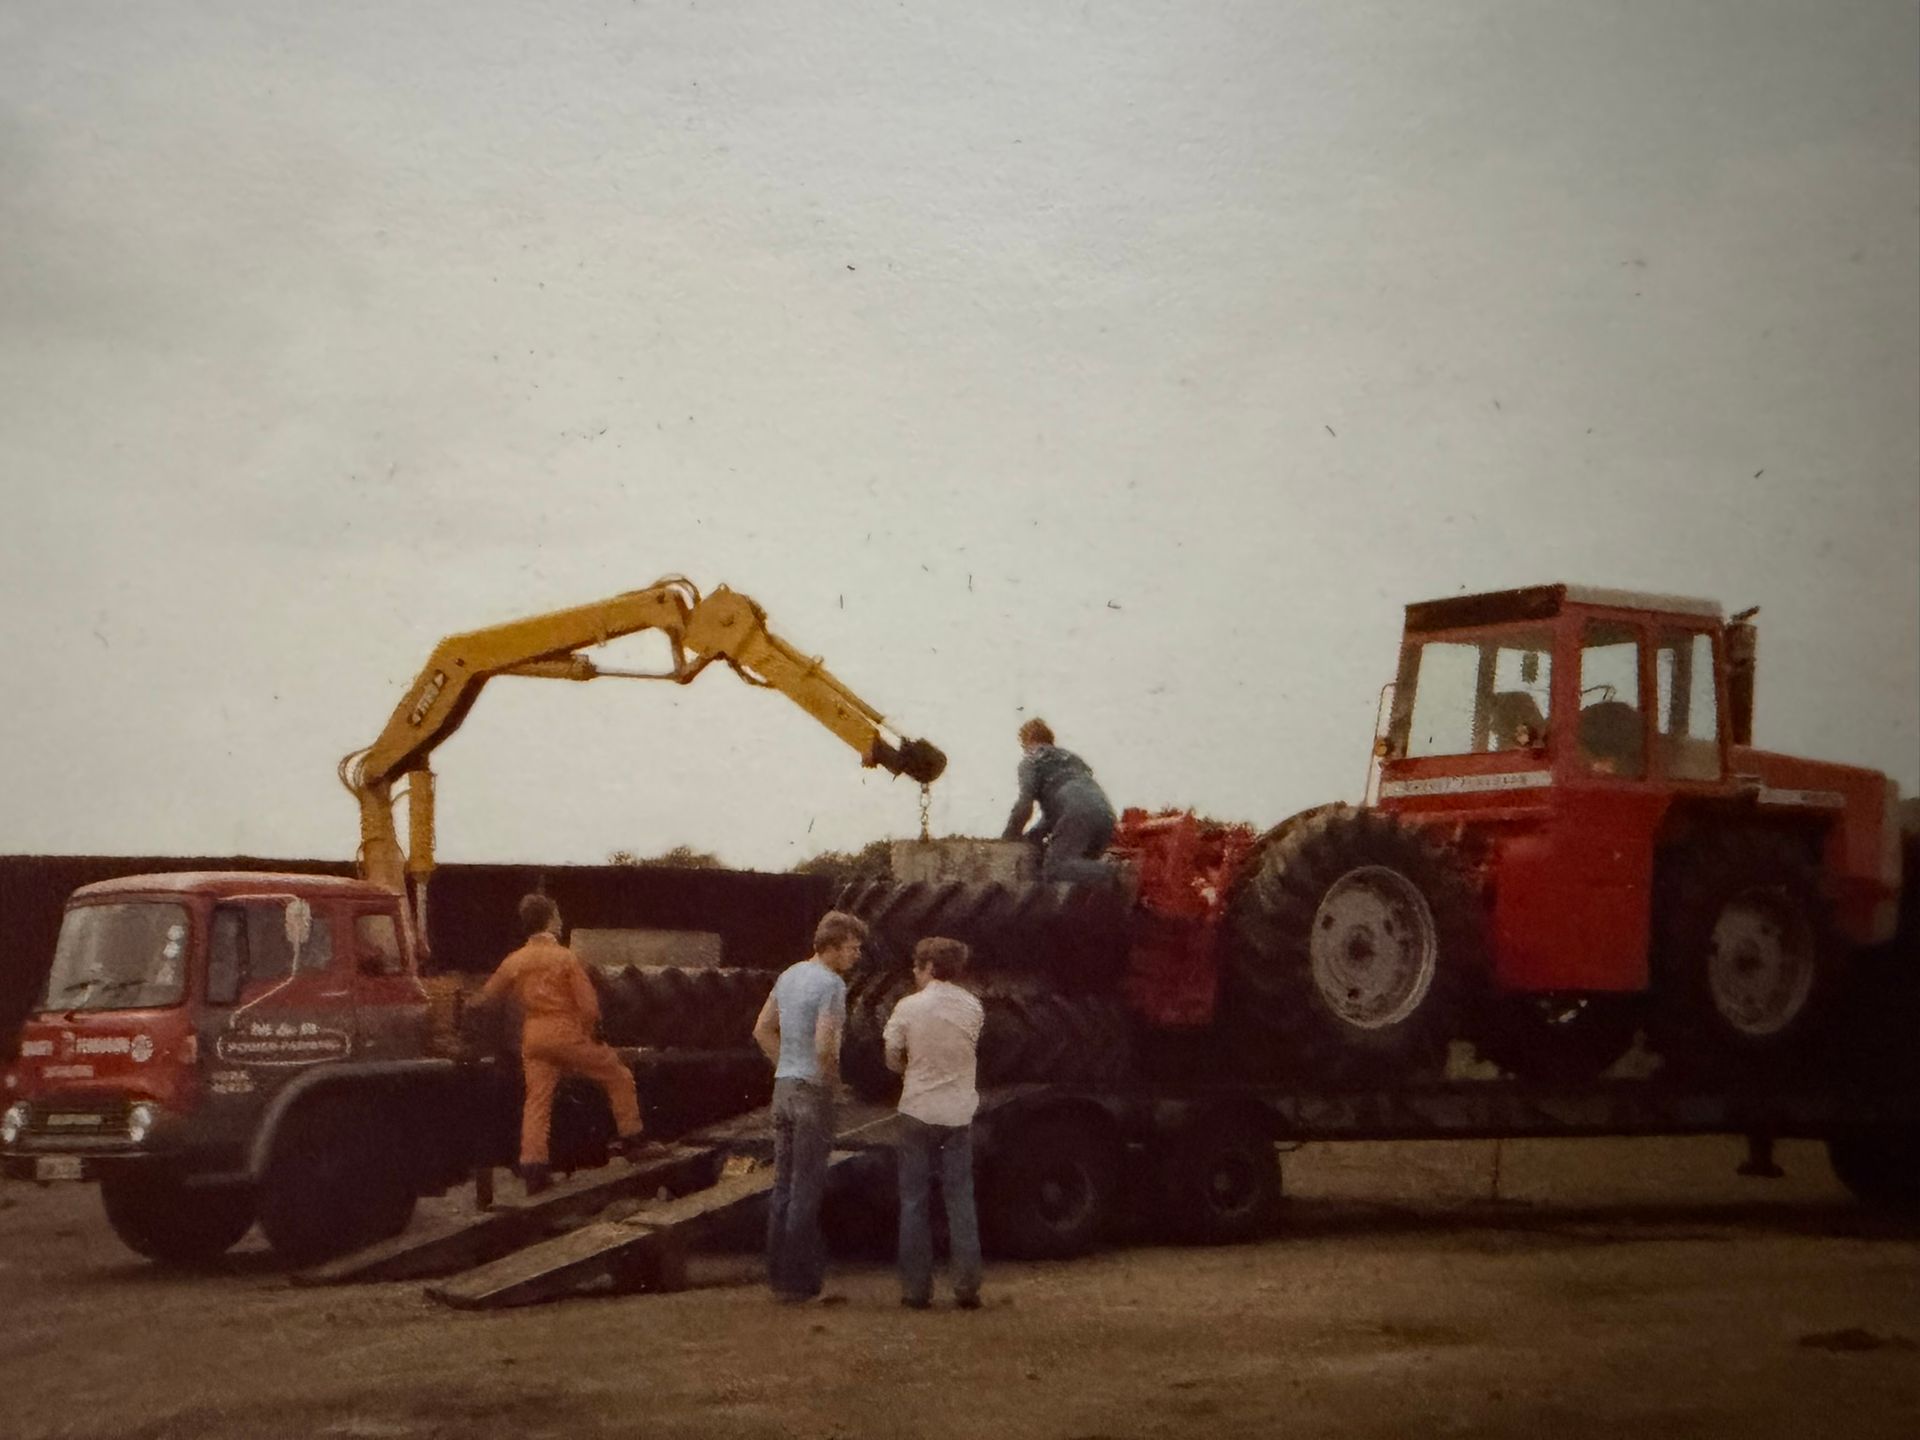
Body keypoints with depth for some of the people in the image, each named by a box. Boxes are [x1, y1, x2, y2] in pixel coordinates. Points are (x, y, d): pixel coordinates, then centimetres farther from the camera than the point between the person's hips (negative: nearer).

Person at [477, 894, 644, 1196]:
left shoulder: (515, 961, 5)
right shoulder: (566, 958, -9)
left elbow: (486, 995, 16)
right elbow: (589, 1005, -11)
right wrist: (587, 1033, 6)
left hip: (534, 1038, 4)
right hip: (568, 1034, -4)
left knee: (537, 1100, 5)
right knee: (617, 1076, 13)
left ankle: (532, 1165, -4)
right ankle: (630, 1135, 17)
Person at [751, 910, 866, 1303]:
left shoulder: (789, 975, 11)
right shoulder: (831, 984, -16)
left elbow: (762, 1030, 17)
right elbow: (825, 1046, -24)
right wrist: (832, 1079, -8)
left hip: (783, 1087, 8)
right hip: (813, 1091, -8)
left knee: (783, 1185, 13)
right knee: (806, 1189, -2)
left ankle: (778, 1274, 18)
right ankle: (797, 1280, 1)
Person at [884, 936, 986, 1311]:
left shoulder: (909, 1008, -9)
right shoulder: (973, 1008, -1)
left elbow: (893, 1058, -1)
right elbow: (971, 1050, 10)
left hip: (918, 1111, -2)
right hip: (959, 1113, 2)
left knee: (914, 1200, 6)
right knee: (960, 1199, 9)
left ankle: (916, 1289, 6)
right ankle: (967, 1286, 5)